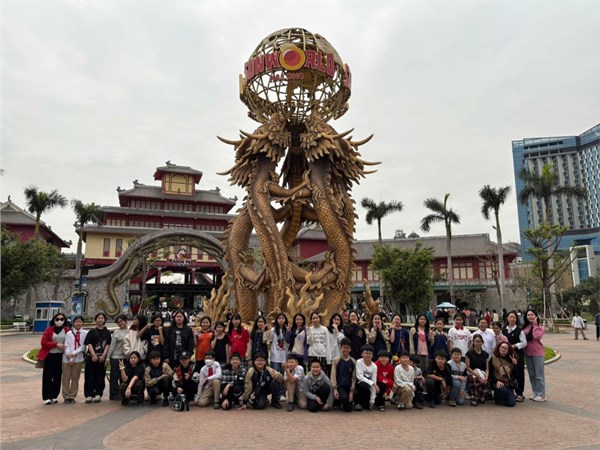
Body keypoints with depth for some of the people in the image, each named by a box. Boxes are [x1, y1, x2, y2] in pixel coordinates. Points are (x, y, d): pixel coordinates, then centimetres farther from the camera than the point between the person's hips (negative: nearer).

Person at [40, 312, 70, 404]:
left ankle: (54, 396, 17)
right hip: (49, 356, -2)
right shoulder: (49, 329, -2)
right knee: (48, 376, -1)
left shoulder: (67, 331, 2)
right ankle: (47, 397, 3)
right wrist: (56, 344, -15)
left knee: (57, 377, 7)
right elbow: (43, 342, -7)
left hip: (60, 356, 2)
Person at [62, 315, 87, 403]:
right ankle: (66, 396, 17)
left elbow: (83, 347, -6)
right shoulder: (69, 333, -2)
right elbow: (66, 346, -5)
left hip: (78, 359, 0)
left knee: (75, 378, 8)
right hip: (67, 359, 0)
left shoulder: (85, 333, -3)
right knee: (66, 378, 6)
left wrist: (73, 354, -14)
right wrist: (70, 358, -13)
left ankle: (72, 396, 18)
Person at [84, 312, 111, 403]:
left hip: (102, 357, 1)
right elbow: (89, 344, -3)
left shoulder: (107, 332, 10)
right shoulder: (92, 331, 6)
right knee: (90, 376, -1)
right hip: (92, 357, -1)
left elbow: (107, 345, 3)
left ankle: (98, 394, 10)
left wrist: (103, 356, -10)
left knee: (100, 377, 3)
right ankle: (89, 395, 4)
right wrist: (94, 355, -15)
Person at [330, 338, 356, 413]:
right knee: (344, 398, -33)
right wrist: (334, 389, -15)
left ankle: (341, 402, 30)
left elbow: (353, 377, 5)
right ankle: (336, 400, 3)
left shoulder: (353, 362, 4)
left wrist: (351, 392, -1)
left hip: (348, 387, 3)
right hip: (339, 385, -3)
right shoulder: (336, 360, -3)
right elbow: (333, 375, -6)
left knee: (348, 409, -4)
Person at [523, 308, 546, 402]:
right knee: (531, 375, 14)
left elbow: (537, 336, -24)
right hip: (527, 353, 6)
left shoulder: (540, 327, -6)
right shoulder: (525, 327, 6)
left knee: (539, 375, 1)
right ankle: (535, 393, 25)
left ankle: (541, 395, 9)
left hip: (537, 353, -5)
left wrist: (535, 325, -16)